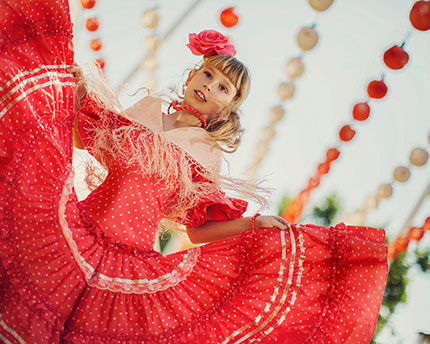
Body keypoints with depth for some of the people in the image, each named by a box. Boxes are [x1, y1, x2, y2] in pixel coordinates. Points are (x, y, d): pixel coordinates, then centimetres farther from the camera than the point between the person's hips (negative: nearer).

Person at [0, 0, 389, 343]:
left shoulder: (207, 155, 3)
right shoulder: (147, 108, 8)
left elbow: (197, 231, 4)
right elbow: (86, 134, 16)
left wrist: (255, 222, -7)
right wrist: (76, 80, 5)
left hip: (133, 257, -1)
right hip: (79, 229, 2)